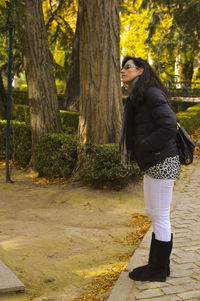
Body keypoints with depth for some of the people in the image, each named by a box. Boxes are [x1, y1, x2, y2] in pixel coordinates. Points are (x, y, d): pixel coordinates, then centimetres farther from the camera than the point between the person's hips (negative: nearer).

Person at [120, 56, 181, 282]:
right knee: (153, 214, 16)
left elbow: (169, 126, -23)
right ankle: (157, 264, 28)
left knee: (160, 217, 1)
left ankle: (159, 271, 14)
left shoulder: (152, 93, -14)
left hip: (162, 163, -10)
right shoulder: (137, 98, 15)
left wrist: (143, 148, -16)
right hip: (151, 164, 10)